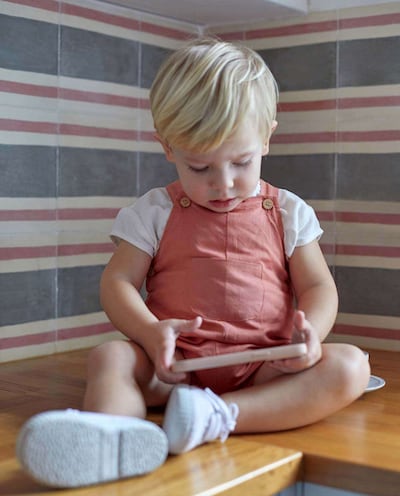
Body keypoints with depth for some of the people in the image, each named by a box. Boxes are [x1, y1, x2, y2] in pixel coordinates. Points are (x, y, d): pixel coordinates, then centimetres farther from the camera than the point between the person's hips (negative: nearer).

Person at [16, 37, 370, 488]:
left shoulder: (288, 213, 10)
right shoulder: (154, 212, 7)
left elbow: (318, 286, 9)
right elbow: (118, 282, 2)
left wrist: (310, 332, -16)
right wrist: (150, 332, -20)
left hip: (263, 369, 1)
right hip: (175, 364, 0)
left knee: (348, 366, -25)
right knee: (110, 355, -28)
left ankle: (220, 414, -41)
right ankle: (113, 437, -58)